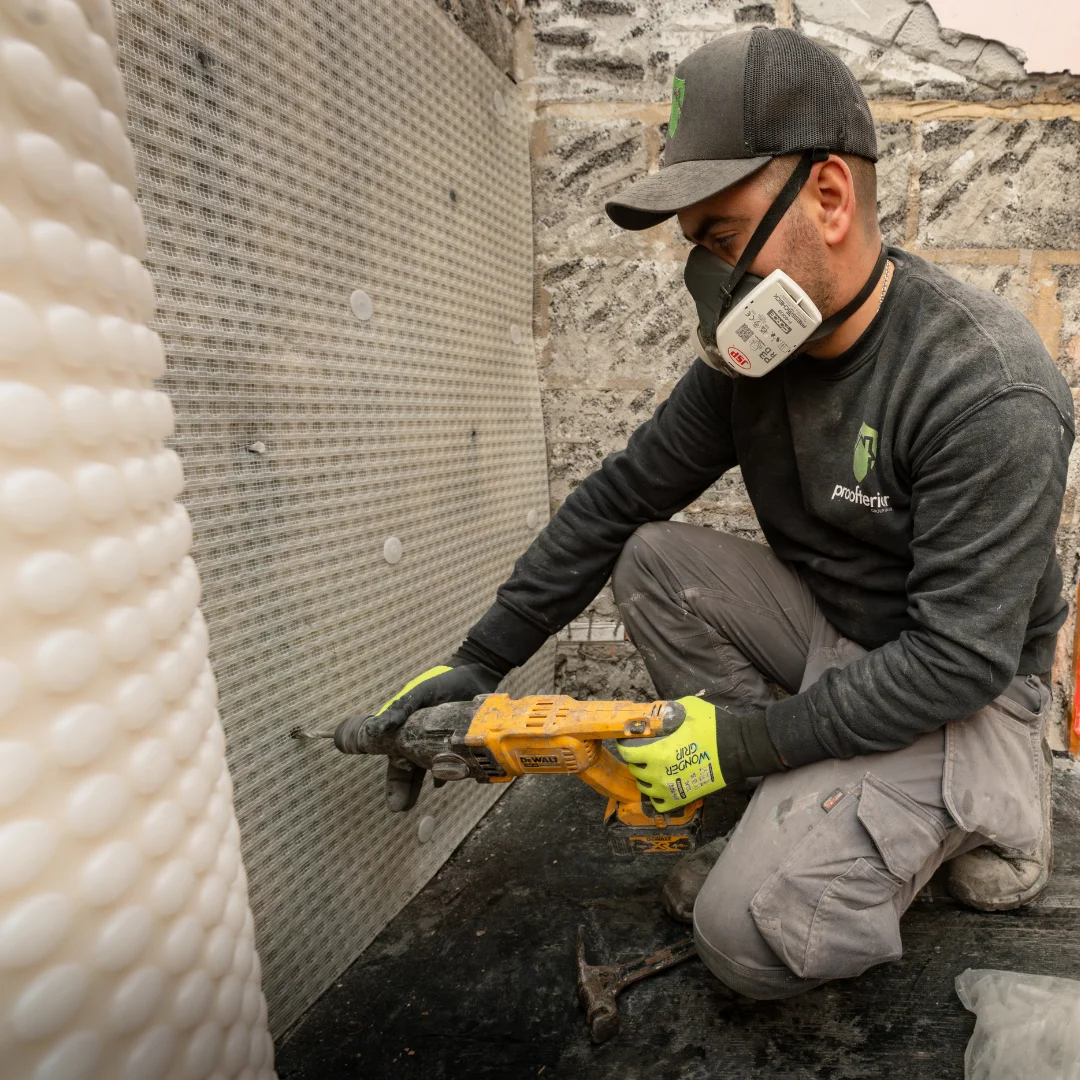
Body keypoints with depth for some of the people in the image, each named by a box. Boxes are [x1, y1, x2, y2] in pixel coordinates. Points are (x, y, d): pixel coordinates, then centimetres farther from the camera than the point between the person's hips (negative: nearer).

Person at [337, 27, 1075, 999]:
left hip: (964, 691, -6)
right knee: (649, 560, -14)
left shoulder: (991, 393, -27)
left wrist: (748, 740, -25)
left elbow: (961, 658, -26)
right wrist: (480, 662, -9)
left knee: (749, 932, -21)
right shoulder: (753, 355, -7)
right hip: (828, 626, 7)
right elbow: (618, 497, -7)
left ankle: (979, 813, 6)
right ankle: (797, 817, -2)